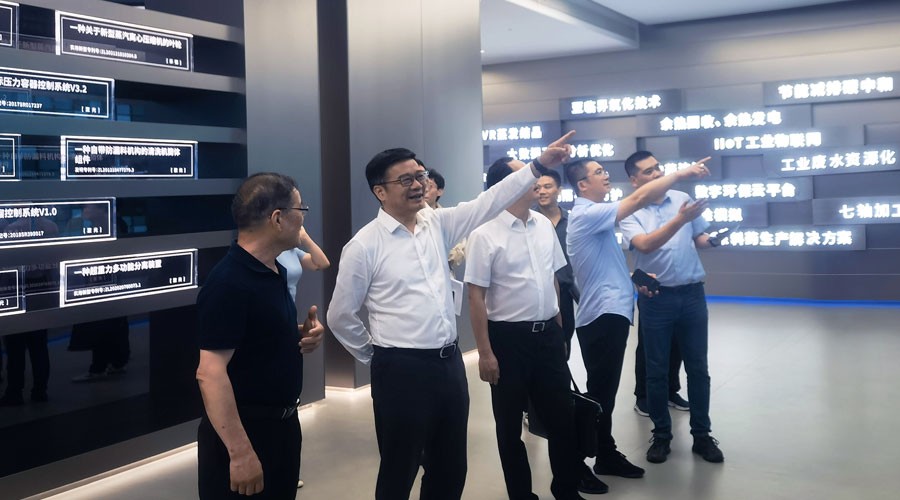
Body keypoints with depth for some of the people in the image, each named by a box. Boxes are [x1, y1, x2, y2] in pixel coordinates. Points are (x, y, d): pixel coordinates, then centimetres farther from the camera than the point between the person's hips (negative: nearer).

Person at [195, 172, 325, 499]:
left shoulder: (275, 272, 7)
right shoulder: (228, 283, -22)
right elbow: (210, 373, -27)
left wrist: (304, 336, 1)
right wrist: (240, 451, -29)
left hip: (282, 423, 9)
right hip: (242, 432, -9)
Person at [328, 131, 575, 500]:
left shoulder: (437, 223, 6)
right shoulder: (364, 245, -9)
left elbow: (488, 203, -1)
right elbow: (340, 316, -2)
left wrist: (538, 166, -8)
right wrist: (375, 356, 5)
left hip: (449, 362, 6)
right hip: (401, 371, -5)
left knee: (451, 469, 16)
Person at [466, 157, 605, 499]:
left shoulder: (544, 226, 5)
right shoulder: (485, 236, -12)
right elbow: (476, 297, -12)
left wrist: (559, 331, 15)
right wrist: (485, 352, -14)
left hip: (548, 334, 5)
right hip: (509, 338, -5)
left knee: (562, 416, 14)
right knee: (510, 425, 10)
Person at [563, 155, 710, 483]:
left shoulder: (595, 216, 16)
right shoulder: (586, 215, -15)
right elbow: (639, 198, -23)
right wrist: (682, 173, -18)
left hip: (609, 312, 10)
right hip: (602, 315, -10)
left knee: (605, 391, 15)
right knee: (599, 393, -5)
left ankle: (606, 456, 25)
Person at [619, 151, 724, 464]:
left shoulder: (683, 199, 4)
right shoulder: (629, 212, -6)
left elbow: (700, 238, 12)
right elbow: (645, 244, -23)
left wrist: (712, 240, -11)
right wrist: (680, 219, -31)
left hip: (692, 294, 3)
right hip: (656, 298, -2)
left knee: (698, 368, 8)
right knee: (657, 371, 6)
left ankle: (702, 435, 21)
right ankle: (661, 435, 21)